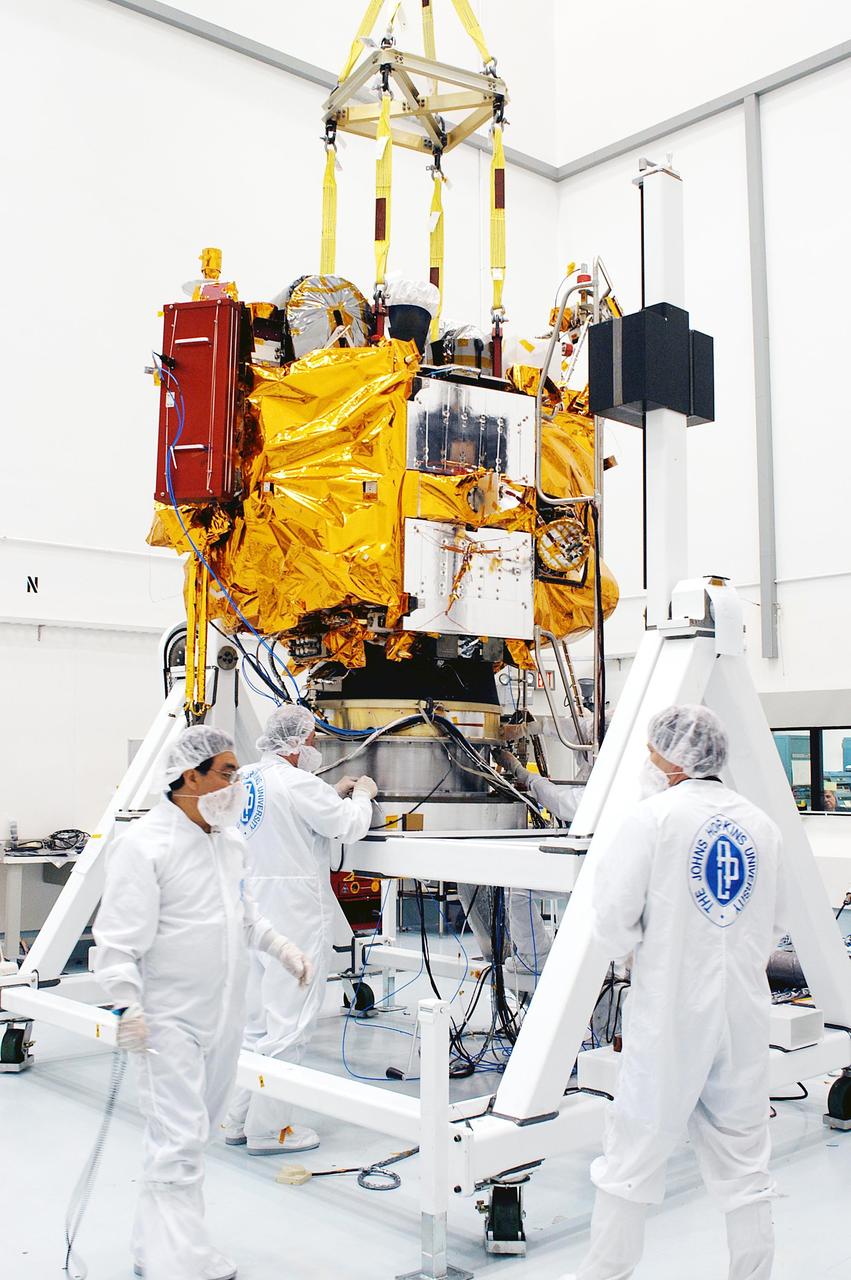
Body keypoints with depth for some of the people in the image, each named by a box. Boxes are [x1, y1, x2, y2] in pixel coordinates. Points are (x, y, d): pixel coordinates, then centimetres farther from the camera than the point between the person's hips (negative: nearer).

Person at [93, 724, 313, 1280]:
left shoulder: (230, 842, 9)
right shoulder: (146, 845, -16)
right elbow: (118, 936, -18)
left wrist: (282, 947, 13)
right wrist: (127, 1005, -27)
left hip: (224, 1014, 8)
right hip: (171, 1018, -8)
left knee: (192, 1133, 17)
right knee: (178, 1143, -9)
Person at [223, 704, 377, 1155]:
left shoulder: (247, 780, 11)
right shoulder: (295, 782, -17)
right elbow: (351, 826, -12)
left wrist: (336, 794, 20)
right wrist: (361, 794, 6)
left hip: (254, 908, 10)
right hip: (294, 912, -9)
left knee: (255, 1019, 17)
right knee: (288, 1022, -2)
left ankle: (238, 1119, 25)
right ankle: (268, 1128, 4)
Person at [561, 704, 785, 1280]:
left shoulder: (655, 816, -12)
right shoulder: (762, 824, 4)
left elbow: (612, 922, -14)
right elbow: (775, 925, 14)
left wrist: (632, 944, 6)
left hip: (670, 1014, -4)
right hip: (745, 1012, 5)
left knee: (633, 1152, 10)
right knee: (744, 1159, 15)